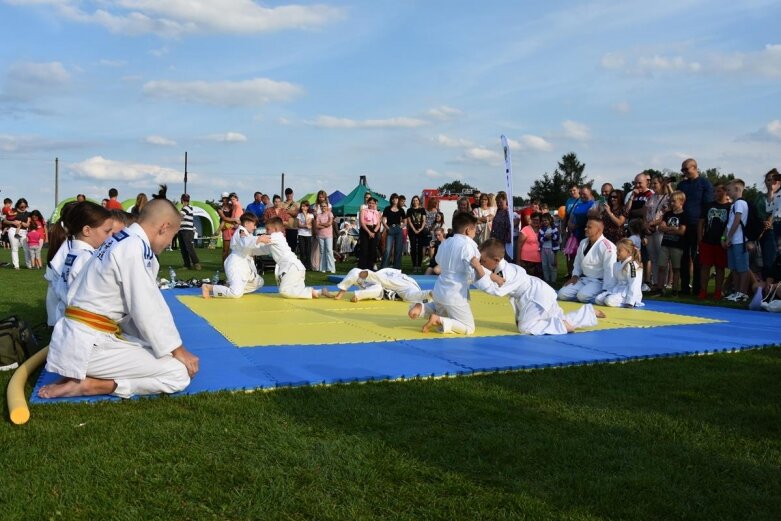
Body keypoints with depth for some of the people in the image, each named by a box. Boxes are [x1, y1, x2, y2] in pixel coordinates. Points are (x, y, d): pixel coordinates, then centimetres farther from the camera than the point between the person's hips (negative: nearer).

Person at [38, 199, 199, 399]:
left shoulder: (119, 242, 14)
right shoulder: (136, 247, -16)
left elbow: (134, 306, 16)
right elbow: (147, 310, -17)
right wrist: (177, 349, -6)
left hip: (79, 338, 10)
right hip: (89, 345, -10)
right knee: (179, 375, -12)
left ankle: (83, 375, 11)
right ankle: (87, 385, -9)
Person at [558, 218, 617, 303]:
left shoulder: (607, 246, -17)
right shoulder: (583, 243, 8)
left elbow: (609, 270, -20)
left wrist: (606, 290, -22)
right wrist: (575, 275, 4)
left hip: (599, 281, -7)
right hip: (583, 279, 7)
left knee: (582, 295, -32)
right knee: (562, 294, -10)